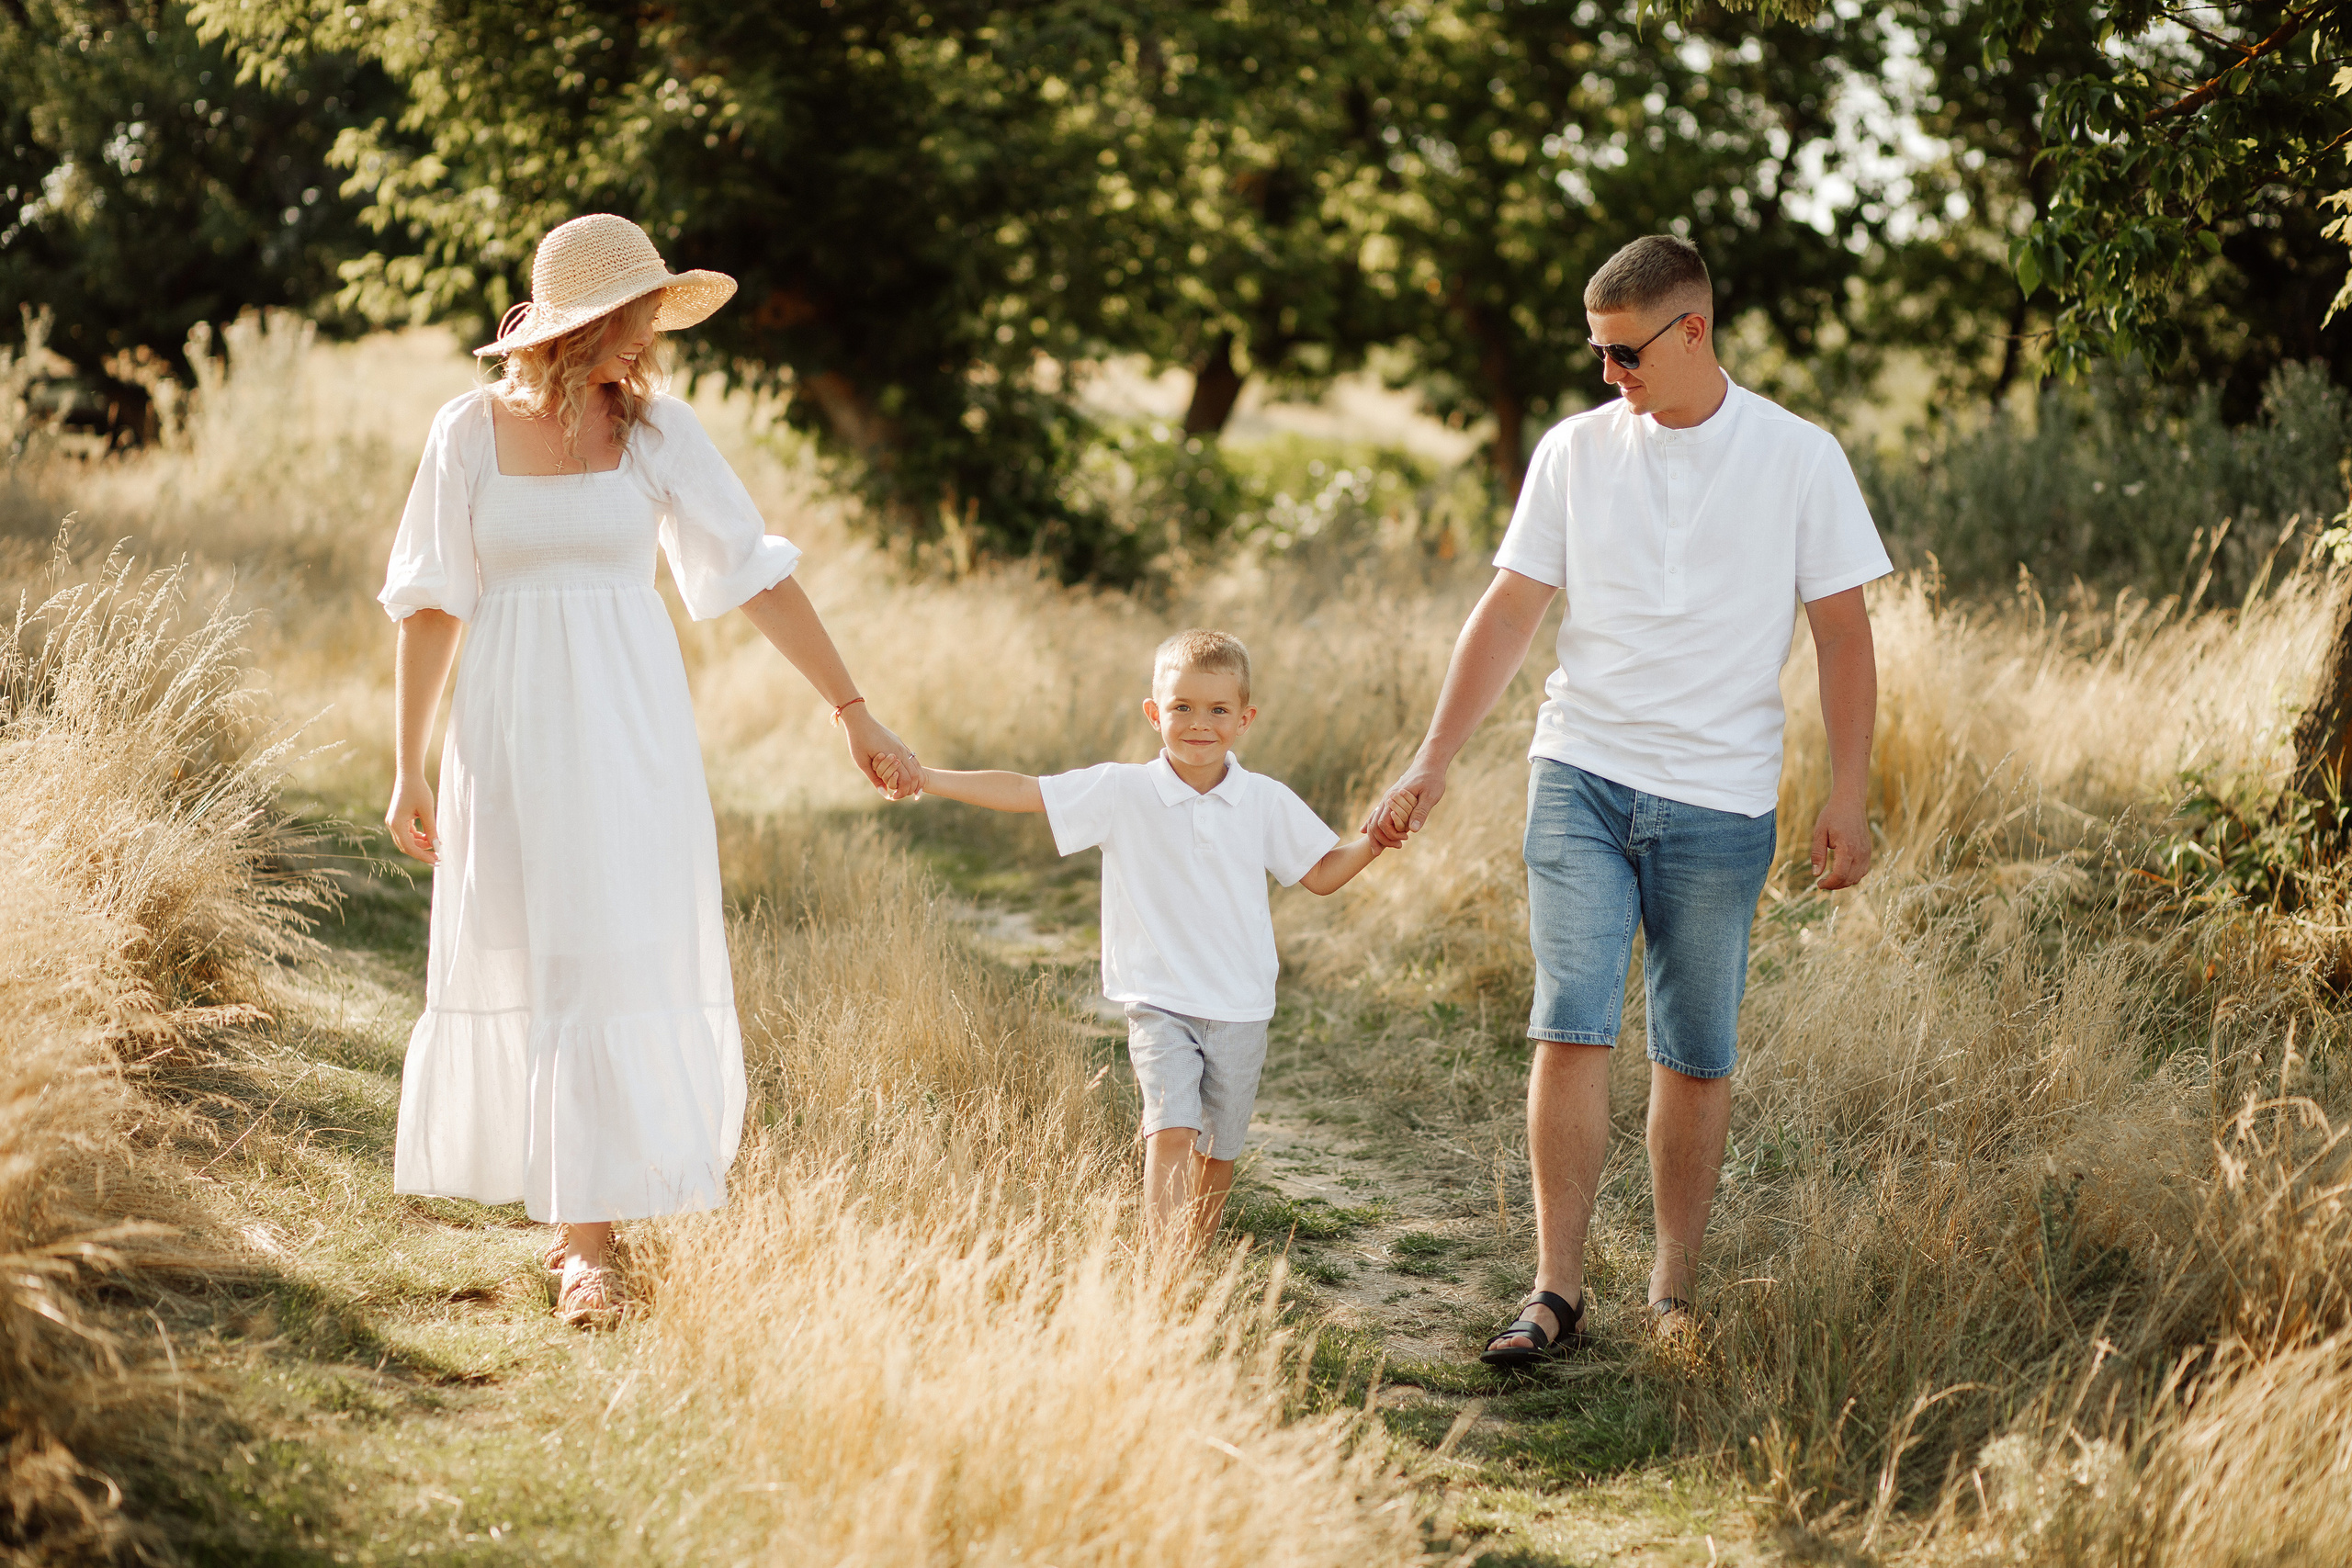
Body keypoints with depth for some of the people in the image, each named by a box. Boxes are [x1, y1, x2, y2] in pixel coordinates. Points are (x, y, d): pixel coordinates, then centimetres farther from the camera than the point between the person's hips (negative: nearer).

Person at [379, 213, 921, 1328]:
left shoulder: (659, 429, 0)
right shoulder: (470, 430, -1)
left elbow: (757, 576, 2)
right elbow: (430, 607, 3)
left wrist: (854, 712, 0)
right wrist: (407, 769, 1)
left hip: (629, 733, 0)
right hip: (512, 729, 0)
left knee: (622, 966, -5)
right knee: (525, 972, 5)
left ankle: (585, 1244, 1)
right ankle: (573, 1206, 21)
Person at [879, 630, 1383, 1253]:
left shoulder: (1267, 802, 0)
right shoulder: (1122, 792, -5)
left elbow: (1321, 873, 10)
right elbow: (1022, 792, -8)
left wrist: (1375, 840, -8)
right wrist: (924, 777, -15)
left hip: (1240, 1008, 2)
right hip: (1159, 1000, -2)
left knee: (1218, 1152, 11)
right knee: (1171, 1130, -20)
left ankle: (1196, 1257, 30)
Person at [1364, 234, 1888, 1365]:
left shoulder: (1800, 458, 0)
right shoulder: (1576, 451, 5)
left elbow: (1843, 636, 3)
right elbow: (1509, 612, 7)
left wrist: (1846, 800, -3)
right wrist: (1432, 764, 1)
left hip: (1719, 801, -1)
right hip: (1581, 775, 1)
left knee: (1696, 1056, 4)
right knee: (1570, 1029, -9)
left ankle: (1675, 1290, 17)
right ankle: (1556, 1292, -5)